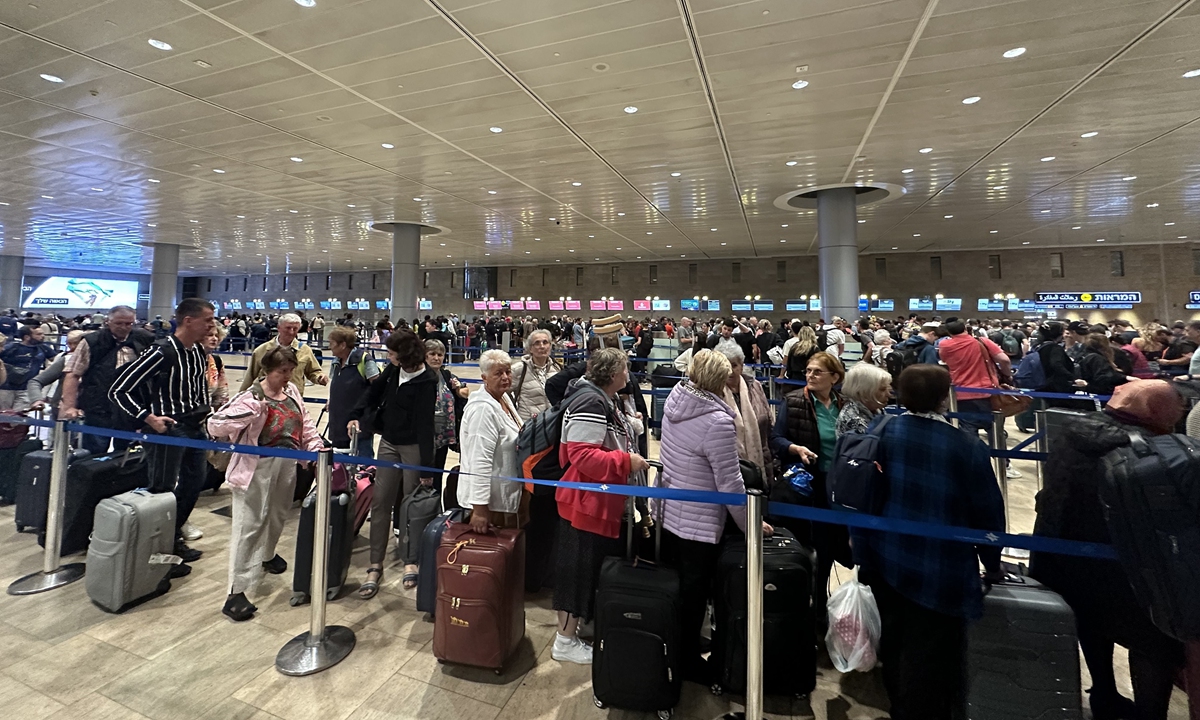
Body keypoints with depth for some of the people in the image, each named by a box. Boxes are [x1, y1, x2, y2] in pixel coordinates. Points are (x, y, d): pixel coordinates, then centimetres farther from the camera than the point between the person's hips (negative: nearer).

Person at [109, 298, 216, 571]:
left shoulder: (199, 351, 4)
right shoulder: (161, 353, -19)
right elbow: (118, 391, -15)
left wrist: (205, 412, 13)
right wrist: (149, 418, -20)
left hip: (195, 427, 8)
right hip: (167, 429, -8)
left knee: (194, 483, 19)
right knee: (163, 492, 2)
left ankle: (174, 539, 37)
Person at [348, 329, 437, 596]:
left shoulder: (426, 381, -19)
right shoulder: (393, 369, -1)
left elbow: (425, 424, -20)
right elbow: (375, 390, 16)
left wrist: (426, 466, -19)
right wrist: (356, 415, -1)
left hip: (413, 447, -6)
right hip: (388, 443, 6)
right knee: (380, 502, 5)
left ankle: (411, 561, 23)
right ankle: (375, 565, 15)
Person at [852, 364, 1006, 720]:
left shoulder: (881, 432, -7)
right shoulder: (967, 446, -17)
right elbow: (988, 511, -7)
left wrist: (864, 551, 11)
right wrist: (992, 562, 10)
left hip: (887, 560, 5)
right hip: (941, 570, -4)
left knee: (895, 642, 22)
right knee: (928, 653, 10)